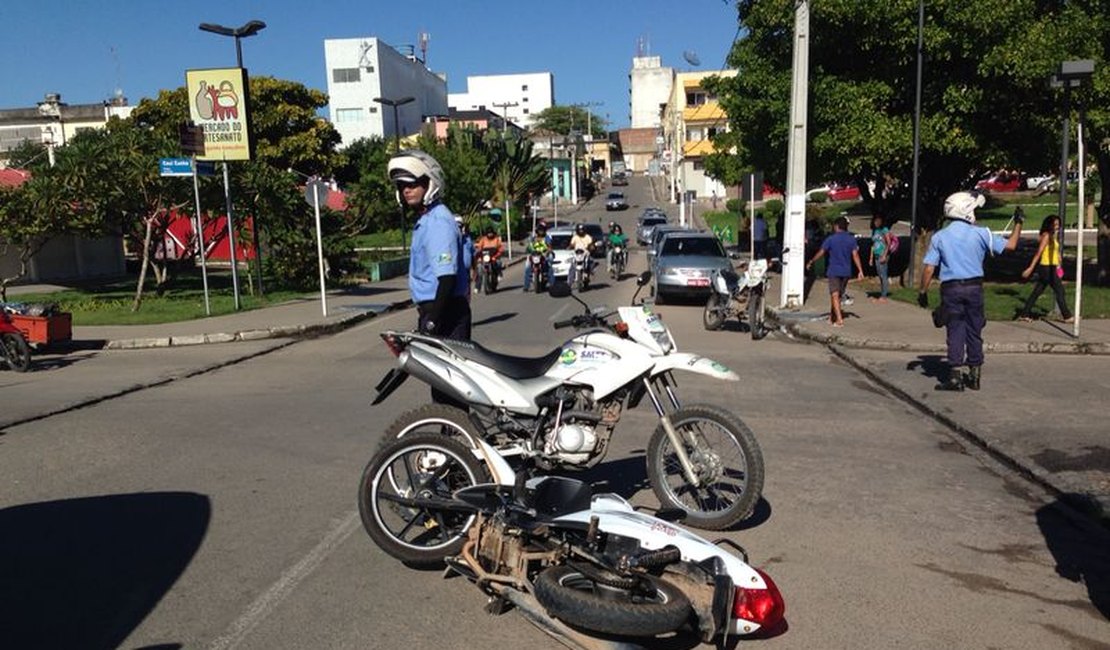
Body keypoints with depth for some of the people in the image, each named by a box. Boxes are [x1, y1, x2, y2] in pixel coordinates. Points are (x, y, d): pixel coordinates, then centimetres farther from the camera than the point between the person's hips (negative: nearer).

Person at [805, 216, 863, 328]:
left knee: (835, 295, -6)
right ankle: (832, 317, 28)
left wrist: (810, 262, 9)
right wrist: (860, 270, -5)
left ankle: (839, 320, -17)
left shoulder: (831, 239, -7)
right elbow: (855, 255, -4)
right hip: (846, 271, 4)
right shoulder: (851, 239, 2)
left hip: (834, 271, -4)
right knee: (837, 295, 17)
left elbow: (821, 253, -4)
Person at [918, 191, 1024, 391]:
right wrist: (1018, 224, 20)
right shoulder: (980, 233, -3)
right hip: (974, 287, 1)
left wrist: (923, 291, 4)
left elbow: (929, 268, -4)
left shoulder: (939, 237, -1)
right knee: (974, 331, 11)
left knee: (955, 330, 4)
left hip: (951, 289, 0)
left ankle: (955, 375, -2)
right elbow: (1010, 245, 6)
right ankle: (975, 375, 19)